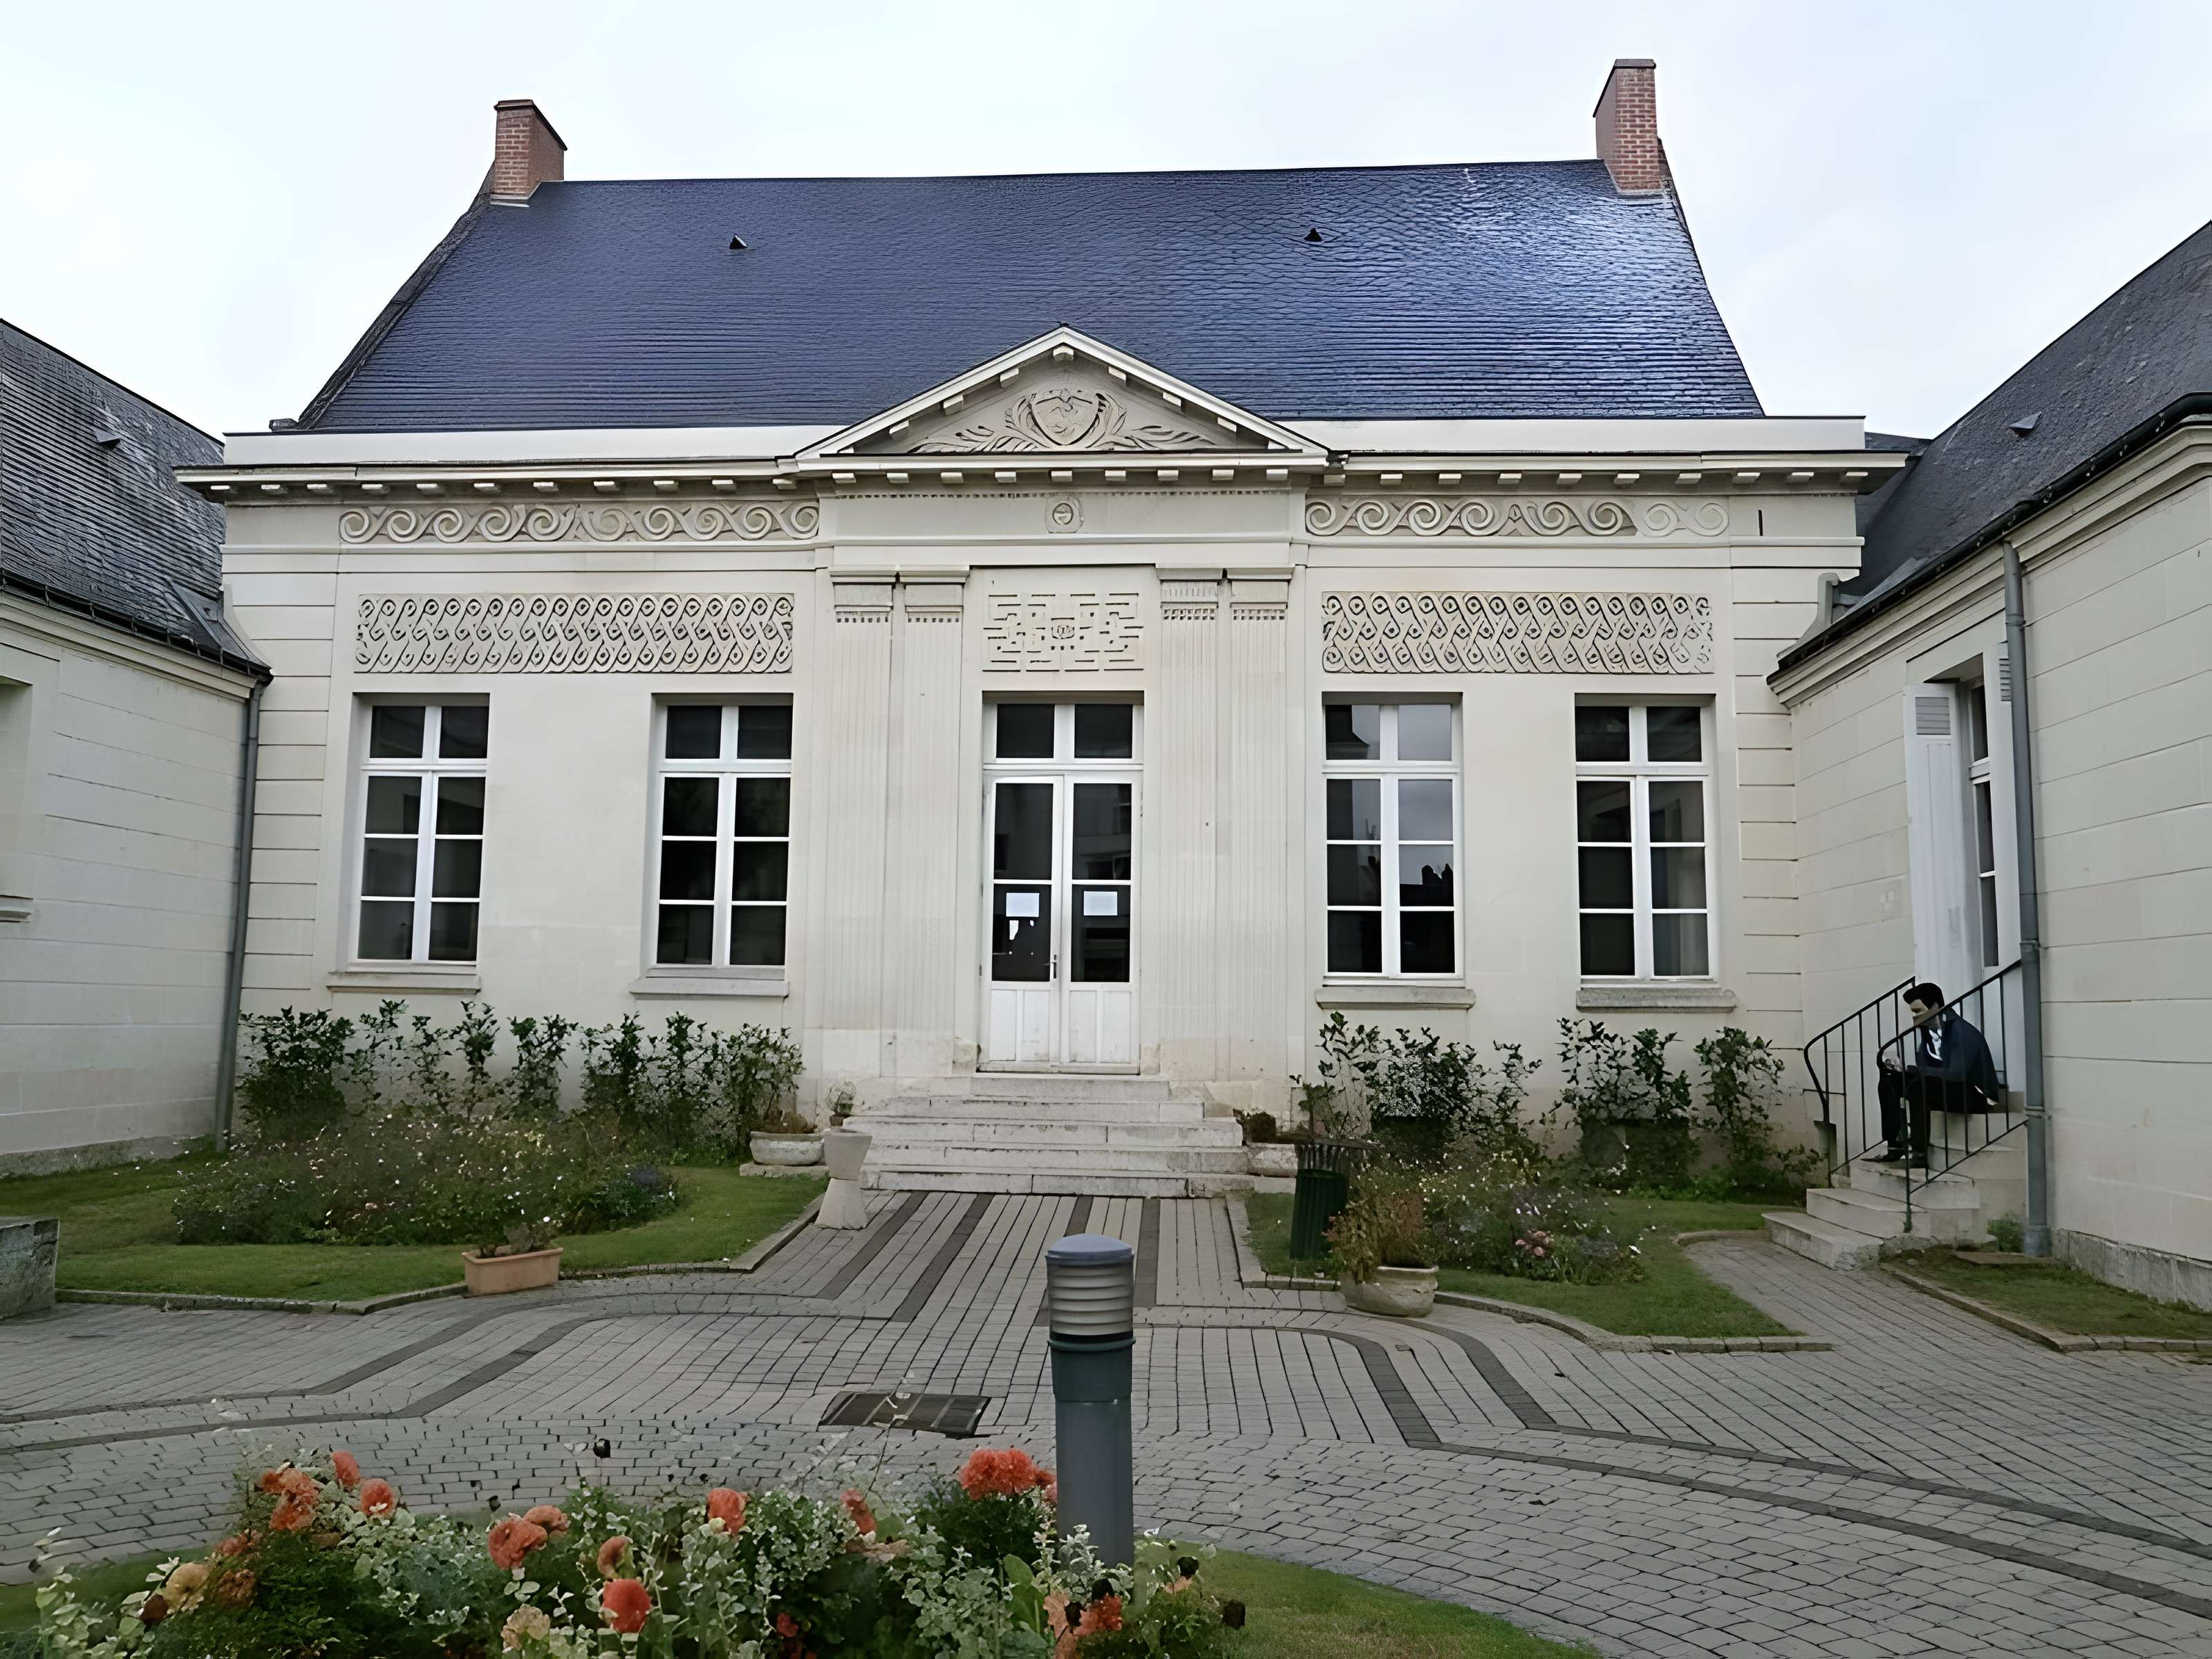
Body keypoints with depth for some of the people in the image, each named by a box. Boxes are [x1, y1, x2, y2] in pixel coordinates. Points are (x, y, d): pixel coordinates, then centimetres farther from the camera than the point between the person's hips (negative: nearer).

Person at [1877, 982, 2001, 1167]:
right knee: (1890, 1082, -3)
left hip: (1976, 1095, -9)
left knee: (1917, 1087, -33)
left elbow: (1956, 1075, -33)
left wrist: (1910, 1068, -33)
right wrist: (1899, 1066, -18)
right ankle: (1896, 1145, -5)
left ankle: (1920, 1153, -26)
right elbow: (1924, 1069, 3)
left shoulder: (1962, 1032, -22)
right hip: (1942, 1088, 9)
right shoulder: (1926, 1029, 2)